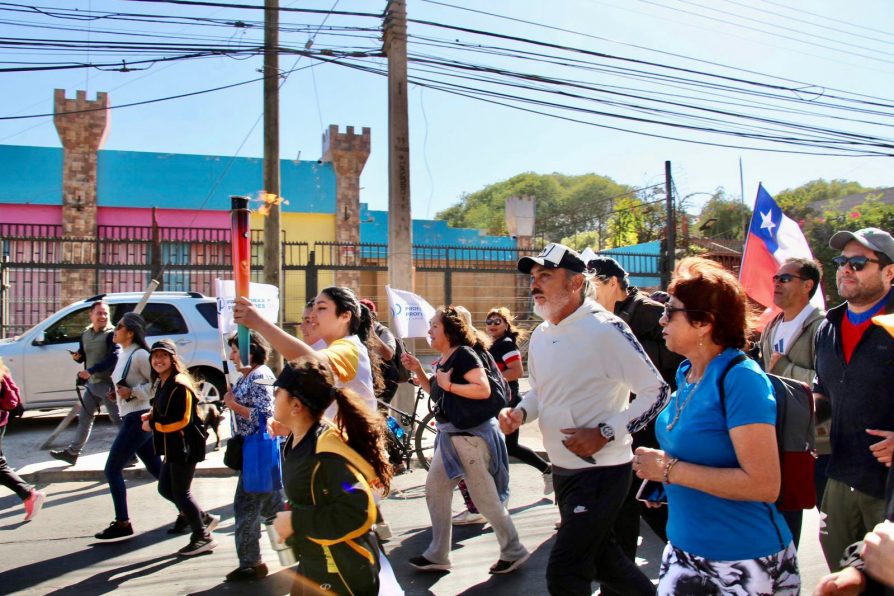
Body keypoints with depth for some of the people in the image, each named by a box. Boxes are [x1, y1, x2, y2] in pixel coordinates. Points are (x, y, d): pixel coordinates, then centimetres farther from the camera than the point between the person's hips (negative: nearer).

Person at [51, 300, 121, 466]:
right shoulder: (85, 335, 11)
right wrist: (77, 357, -1)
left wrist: (91, 371, -26)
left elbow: (113, 359, -22)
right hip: (92, 383, 8)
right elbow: (83, 356, 22)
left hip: (107, 383, -8)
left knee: (118, 419, -4)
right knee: (84, 418, 16)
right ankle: (72, 453, 27)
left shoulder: (112, 334, -12)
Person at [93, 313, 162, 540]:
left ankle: (122, 523, 9)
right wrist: (118, 391, 7)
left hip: (138, 418, -10)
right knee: (157, 469, 13)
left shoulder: (139, 355, -17)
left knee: (112, 470, -2)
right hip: (133, 418, 10)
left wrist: (132, 392, -20)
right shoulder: (125, 354, 12)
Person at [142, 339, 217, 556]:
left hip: (185, 446, -10)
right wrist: (152, 415, 4)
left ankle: (202, 537, 13)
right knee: (165, 489, 15)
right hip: (172, 447, 10)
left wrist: (153, 425, -13)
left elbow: (182, 420, -22)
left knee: (181, 492, -1)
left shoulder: (179, 385, -19)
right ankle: (204, 519, 28)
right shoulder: (162, 383, 12)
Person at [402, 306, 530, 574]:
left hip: (472, 434, -10)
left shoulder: (463, 354, -15)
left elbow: (484, 389, -25)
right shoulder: (443, 359, 11)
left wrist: (449, 384, -20)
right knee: (434, 488, 12)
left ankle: (514, 552, 16)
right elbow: (435, 392, 21)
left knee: (485, 497, -1)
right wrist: (418, 370, 8)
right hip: (450, 434, 10)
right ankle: (438, 555, 21)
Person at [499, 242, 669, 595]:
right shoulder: (540, 335, 5)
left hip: (601, 471, -8)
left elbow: (656, 392, -16)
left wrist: (605, 433, -22)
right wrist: (519, 412, -3)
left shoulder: (604, 329, -18)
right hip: (563, 469, 8)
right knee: (599, 554, 23)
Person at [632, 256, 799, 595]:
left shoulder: (741, 378, -20)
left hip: (742, 563, -7)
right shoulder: (687, 373, 4)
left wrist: (671, 470, -23)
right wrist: (661, 478, 5)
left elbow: (764, 485, -25)